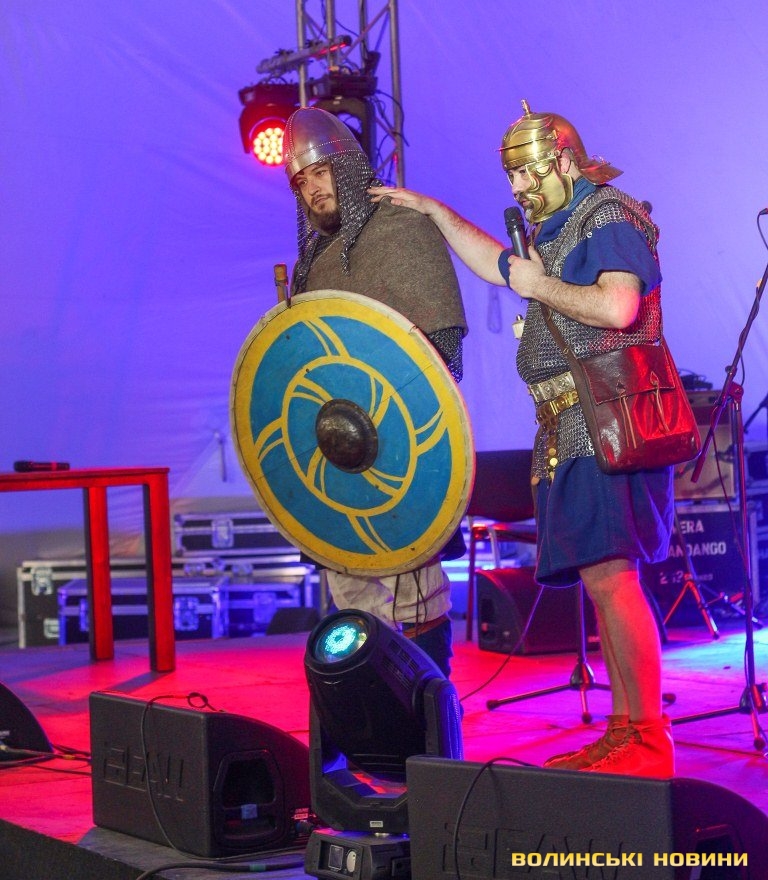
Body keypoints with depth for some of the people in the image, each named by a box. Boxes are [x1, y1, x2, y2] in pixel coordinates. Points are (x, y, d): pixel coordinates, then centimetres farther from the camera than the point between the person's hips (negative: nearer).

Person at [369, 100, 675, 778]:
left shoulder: (610, 215, -6)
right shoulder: (555, 230, 23)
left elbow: (618, 306, -23)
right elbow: (497, 265, 40)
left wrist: (540, 287, -10)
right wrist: (433, 209, 35)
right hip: (570, 433, 10)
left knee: (608, 573, -16)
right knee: (600, 580, 8)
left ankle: (649, 742, -14)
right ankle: (623, 733, 11)